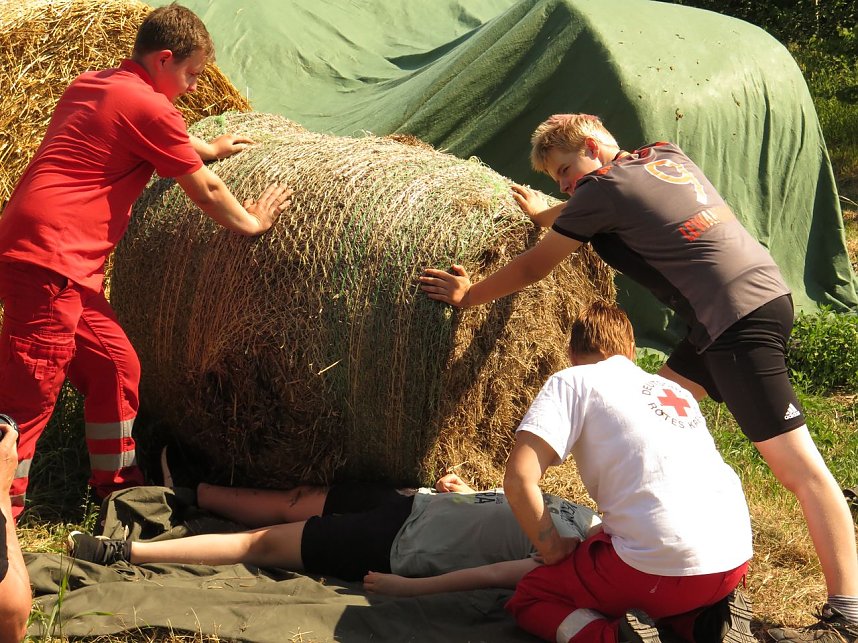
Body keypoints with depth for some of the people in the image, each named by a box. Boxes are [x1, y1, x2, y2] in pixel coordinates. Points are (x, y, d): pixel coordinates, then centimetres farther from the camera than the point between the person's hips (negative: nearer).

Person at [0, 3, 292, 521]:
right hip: (51, 261, -10)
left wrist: (206, 149, 53)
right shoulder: (148, 107, -8)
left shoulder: (91, 86, 19)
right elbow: (206, 191, 1)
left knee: (115, 366, 18)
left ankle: (117, 486, 30)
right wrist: (251, 222, 18)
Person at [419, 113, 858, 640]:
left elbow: (533, 268, 7)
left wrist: (469, 295, 20)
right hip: (762, 295, 10)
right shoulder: (669, 157, 18)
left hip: (741, 319, -10)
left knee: (798, 467, -11)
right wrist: (542, 213, 47)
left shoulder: (603, 189, -4)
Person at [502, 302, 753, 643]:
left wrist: (554, 549, 5)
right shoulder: (676, 391, 25)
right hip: (734, 561, 6)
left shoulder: (573, 381, 5)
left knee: (527, 598, 17)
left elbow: (519, 478, -9)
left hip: (662, 564, -6)